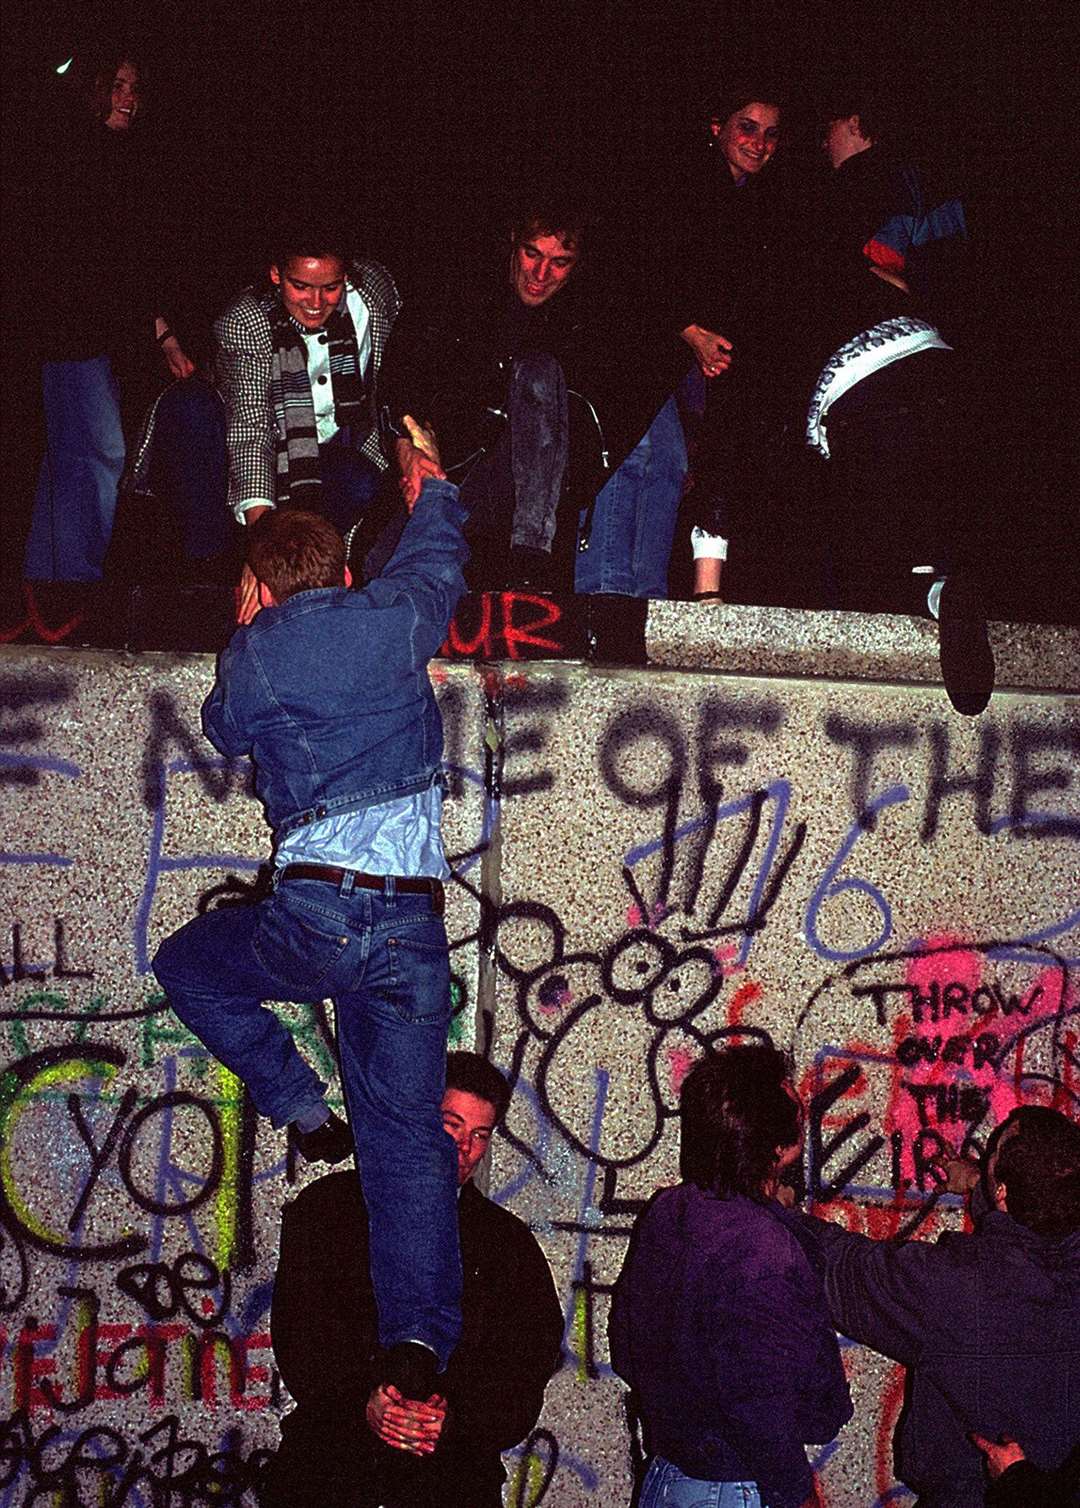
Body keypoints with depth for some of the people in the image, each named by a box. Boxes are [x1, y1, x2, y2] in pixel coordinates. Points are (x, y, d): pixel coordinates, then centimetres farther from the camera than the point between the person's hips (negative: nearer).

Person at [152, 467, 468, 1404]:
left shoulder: (254, 653, 5)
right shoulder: (395, 621, 7)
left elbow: (226, 731, 26)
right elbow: (436, 556, 30)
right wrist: (435, 486, 50)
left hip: (315, 915, -2)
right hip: (416, 925, 3)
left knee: (187, 965, 27)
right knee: (409, 1133, 7)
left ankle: (302, 1109, 15)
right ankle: (420, 1334, -1)